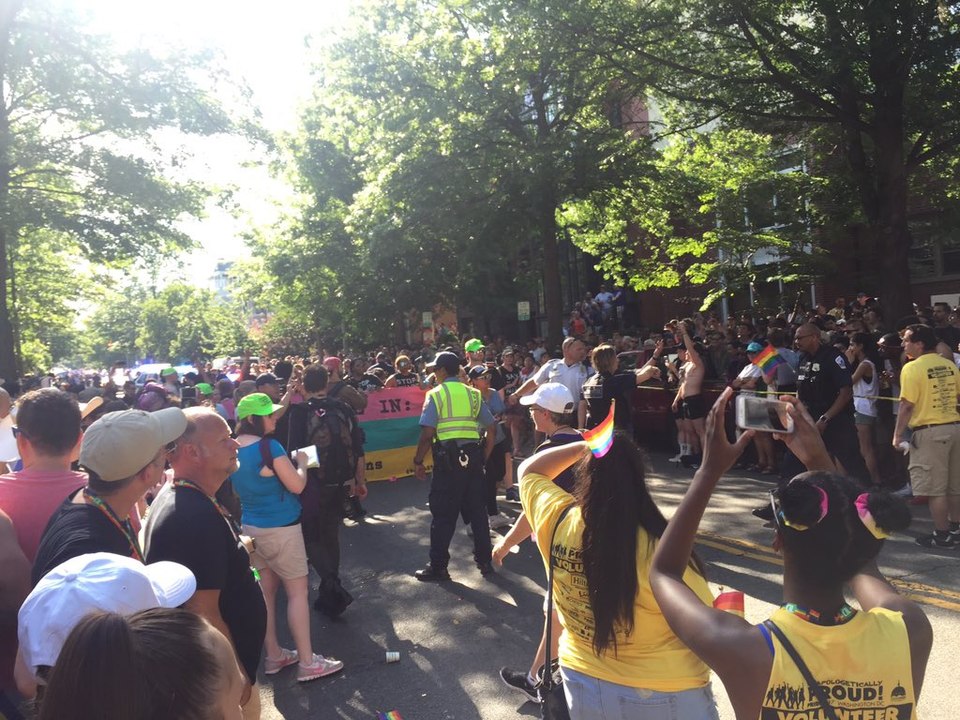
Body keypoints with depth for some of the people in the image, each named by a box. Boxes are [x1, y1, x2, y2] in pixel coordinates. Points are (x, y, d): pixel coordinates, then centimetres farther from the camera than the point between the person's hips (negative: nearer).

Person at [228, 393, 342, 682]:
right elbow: (297, 485, -18)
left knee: (266, 591, 15)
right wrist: (302, 462, 0)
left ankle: (273, 655, 26)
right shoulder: (269, 447, -21)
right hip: (280, 528, -8)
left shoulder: (233, 448, 3)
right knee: (298, 591, 1)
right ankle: (308, 663, 7)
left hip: (250, 527, 8)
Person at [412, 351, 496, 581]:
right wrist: (483, 458, 15)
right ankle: (484, 561, 22)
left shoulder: (435, 395, -3)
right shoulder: (474, 394, 10)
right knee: (477, 512, 13)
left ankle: (438, 568, 12)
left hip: (447, 461, -4)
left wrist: (418, 461, -1)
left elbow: (427, 434, -11)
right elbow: (492, 430, 7)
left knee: (443, 516, 4)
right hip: (473, 459, 4)